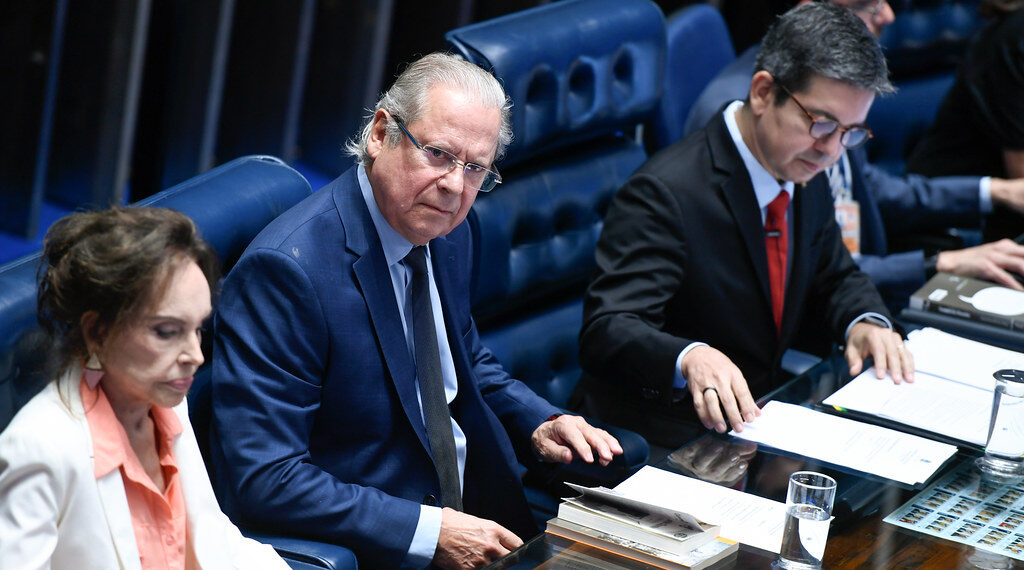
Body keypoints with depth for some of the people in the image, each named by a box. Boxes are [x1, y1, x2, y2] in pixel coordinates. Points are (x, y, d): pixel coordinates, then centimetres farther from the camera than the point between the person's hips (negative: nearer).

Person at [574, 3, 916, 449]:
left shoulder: (806, 173, 5)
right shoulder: (664, 193, -21)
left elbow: (835, 275, 21)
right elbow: (605, 330, -27)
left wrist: (866, 322, -2)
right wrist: (690, 358, -48)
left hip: (758, 413, 9)